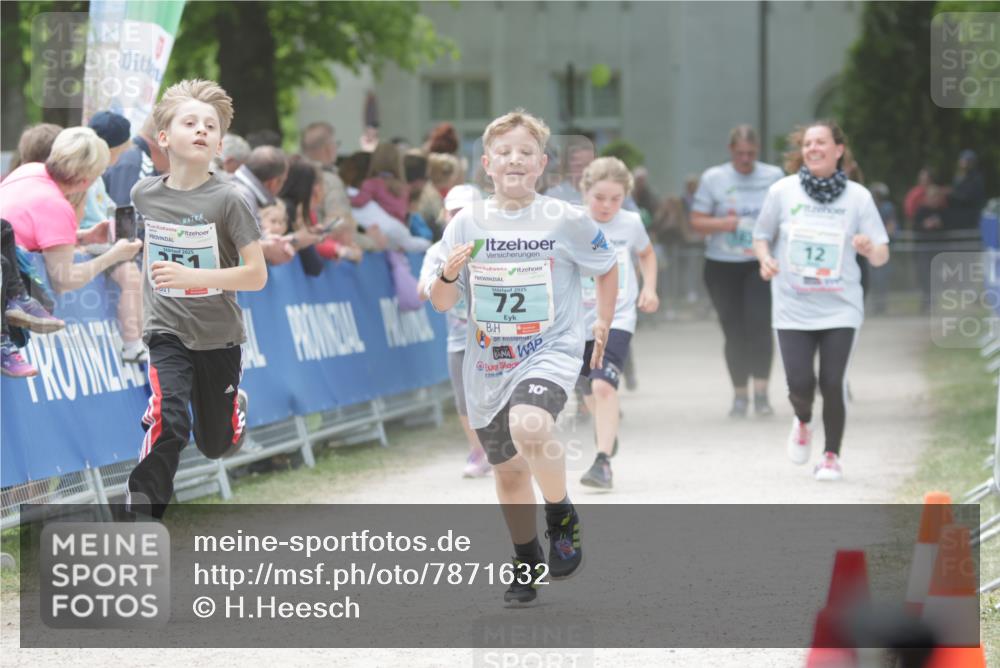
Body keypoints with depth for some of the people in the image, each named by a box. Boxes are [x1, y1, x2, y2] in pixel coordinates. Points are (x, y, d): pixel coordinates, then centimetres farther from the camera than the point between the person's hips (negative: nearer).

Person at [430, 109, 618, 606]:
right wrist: (449, 273, -18)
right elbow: (441, 303, 2)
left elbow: (607, 268, 11)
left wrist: (603, 327, 8)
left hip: (550, 352, -4)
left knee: (529, 429, -33)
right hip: (488, 364, 4)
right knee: (508, 471, 15)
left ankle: (561, 515, -7)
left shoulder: (564, 221, -6)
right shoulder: (467, 223, -1)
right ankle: (527, 563, 37)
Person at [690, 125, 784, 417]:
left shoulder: (773, 176, 6)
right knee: (734, 331, 2)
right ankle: (740, 395, 15)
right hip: (722, 265, 1)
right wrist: (723, 223, -16)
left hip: (761, 263, -1)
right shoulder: (713, 178, 4)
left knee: (759, 322, -18)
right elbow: (696, 221, 2)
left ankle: (761, 393, -14)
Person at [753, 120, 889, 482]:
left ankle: (831, 456, 13)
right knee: (800, 383, -8)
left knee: (832, 384, -8)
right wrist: (765, 258, -9)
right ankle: (803, 423, 28)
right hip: (793, 307, 0)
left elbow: (881, 257, 2)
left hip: (840, 307, 0)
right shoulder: (782, 191, 2)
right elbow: (761, 237, 13)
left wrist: (871, 249, -22)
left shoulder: (857, 196, 1)